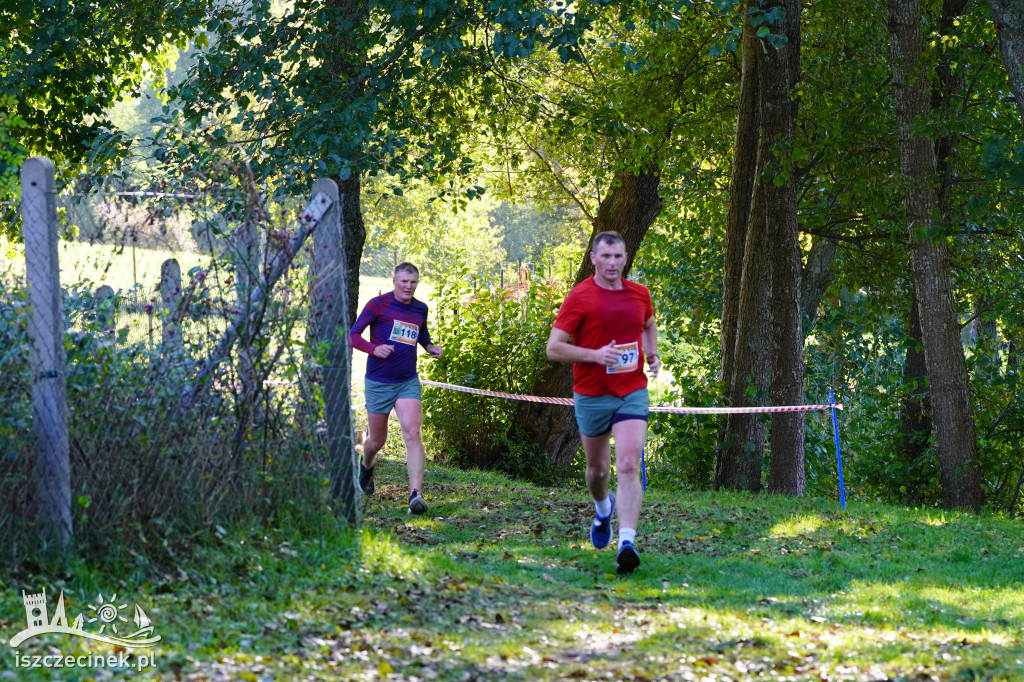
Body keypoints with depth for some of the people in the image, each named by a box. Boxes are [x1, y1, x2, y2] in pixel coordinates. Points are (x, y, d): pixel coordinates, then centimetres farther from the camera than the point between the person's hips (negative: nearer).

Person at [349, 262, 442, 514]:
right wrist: (375, 348, -25)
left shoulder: (420, 309, 8)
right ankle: (366, 465, 47)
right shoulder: (378, 304, -7)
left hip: (408, 382, 2)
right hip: (379, 382, -2)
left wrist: (430, 348, 7)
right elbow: (353, 335, -7)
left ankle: (416, 494, -25)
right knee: (377, 441, 10)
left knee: (413, 434, -18)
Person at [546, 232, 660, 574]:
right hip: (592, 395, -1)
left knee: (628, 467, -15)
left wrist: (651, 354, 7)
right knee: (598, 469, 14)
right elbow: (554, 347, -11)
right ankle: (603, 508, 48)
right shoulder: (579, 297, -10)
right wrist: (594, 355, -24)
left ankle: (627, 543, -23)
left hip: (632, 393, 1)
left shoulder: (639, 294, 4)